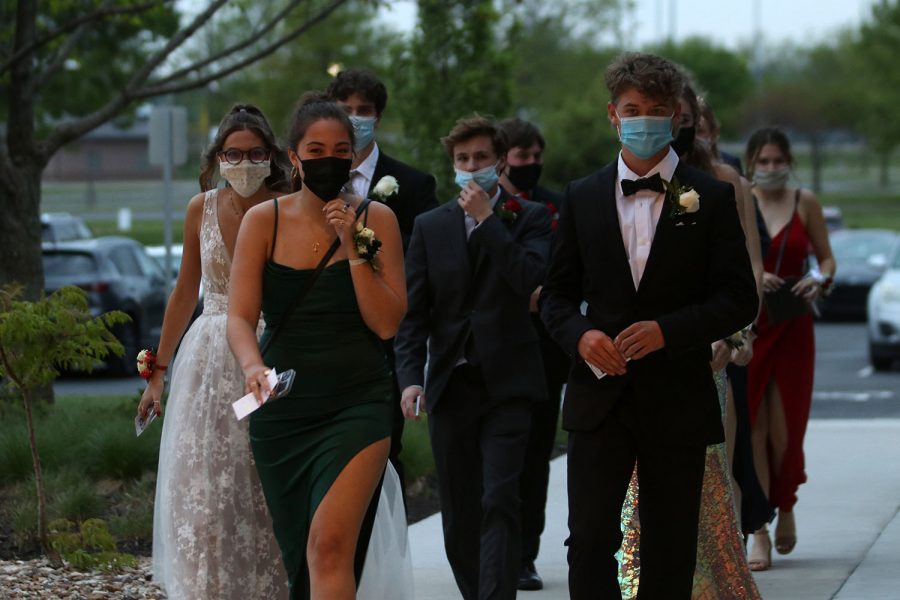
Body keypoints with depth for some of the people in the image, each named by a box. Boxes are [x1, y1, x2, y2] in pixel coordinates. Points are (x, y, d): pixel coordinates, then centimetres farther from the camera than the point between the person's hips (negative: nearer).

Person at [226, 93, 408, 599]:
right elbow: (240, 315, -6)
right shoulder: (263, 221, 2)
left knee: (329, 547, -19)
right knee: (300, 556, 11)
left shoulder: (376, 219, 0)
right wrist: (253, 366, -26)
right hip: (283, 406, 3)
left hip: (357, 405, -3)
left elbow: (387, 324, -5)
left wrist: (353, 248, -13)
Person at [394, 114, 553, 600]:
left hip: (506, 384, -3)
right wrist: (411, 377, -6)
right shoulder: (430, 226, 11)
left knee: (499, 503, -14)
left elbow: (530, 279, -15)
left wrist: (487, 219, -12)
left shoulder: (530, 218, 4)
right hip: (450, 386, 3)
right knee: (459, 512, 7)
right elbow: (413, 312, 6)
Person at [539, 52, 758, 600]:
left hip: (678, 403, -1)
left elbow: (740, 298, -3)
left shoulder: (711, 198, 2)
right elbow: (558, 293, 12)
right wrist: (580, 334, -10)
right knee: (590, 539, -8)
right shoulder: (583, 197, 9)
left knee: (670, 552, 5)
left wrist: (666, 330, -16)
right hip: (600, 399, 1)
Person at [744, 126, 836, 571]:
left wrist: (820, 279, -11)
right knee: (751, 429, -4)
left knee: (784, 429, -1)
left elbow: (827, 258, 10)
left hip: (792, 328, 1)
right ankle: (759, 533, 1)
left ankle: (786, 506, 28)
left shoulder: (805, 203, 5)